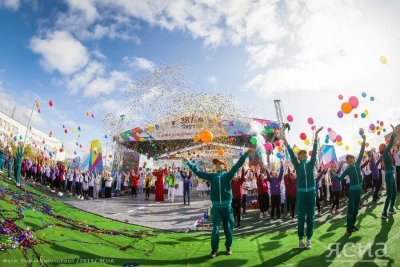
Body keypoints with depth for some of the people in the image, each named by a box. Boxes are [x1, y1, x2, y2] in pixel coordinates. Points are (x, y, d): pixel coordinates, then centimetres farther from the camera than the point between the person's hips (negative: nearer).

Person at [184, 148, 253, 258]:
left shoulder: (228, 175, 1)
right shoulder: (212, 176, 7)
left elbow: (237, 165, -6)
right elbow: (198, 172, 9)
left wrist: (246, 154, -13)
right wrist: (189, 162, 8)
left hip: (227, 206, -1)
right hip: (216, 206, 1)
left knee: (228, 228, 10)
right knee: (215, 229, 3)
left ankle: (228, 247, 30)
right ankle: (214, 250, 16)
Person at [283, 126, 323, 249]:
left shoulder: (311, 164, 6)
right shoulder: (297, 165, 4)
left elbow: (314, 151, -1)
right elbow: (291, 155, -5)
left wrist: (316, 135, -7)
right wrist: (286, 143, -14)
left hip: (311, 192, 1)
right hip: (301, 192, -1)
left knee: (311, 216, 7)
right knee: (301, 217, 3)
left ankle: (309, 239, 17)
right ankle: (301, 239, 13)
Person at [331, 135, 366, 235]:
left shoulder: (357, 164, 5)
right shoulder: (348, 169, -2)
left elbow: (361, 153, 6)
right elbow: (340, 178, -4)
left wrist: (363, 141, 4)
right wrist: (333, 174, -21)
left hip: (359, 188, 4)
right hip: (352, 189, -4)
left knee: (356, 208, 12)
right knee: (351, 208, -4)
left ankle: (352, 224, 23)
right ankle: (349, 227, -1)